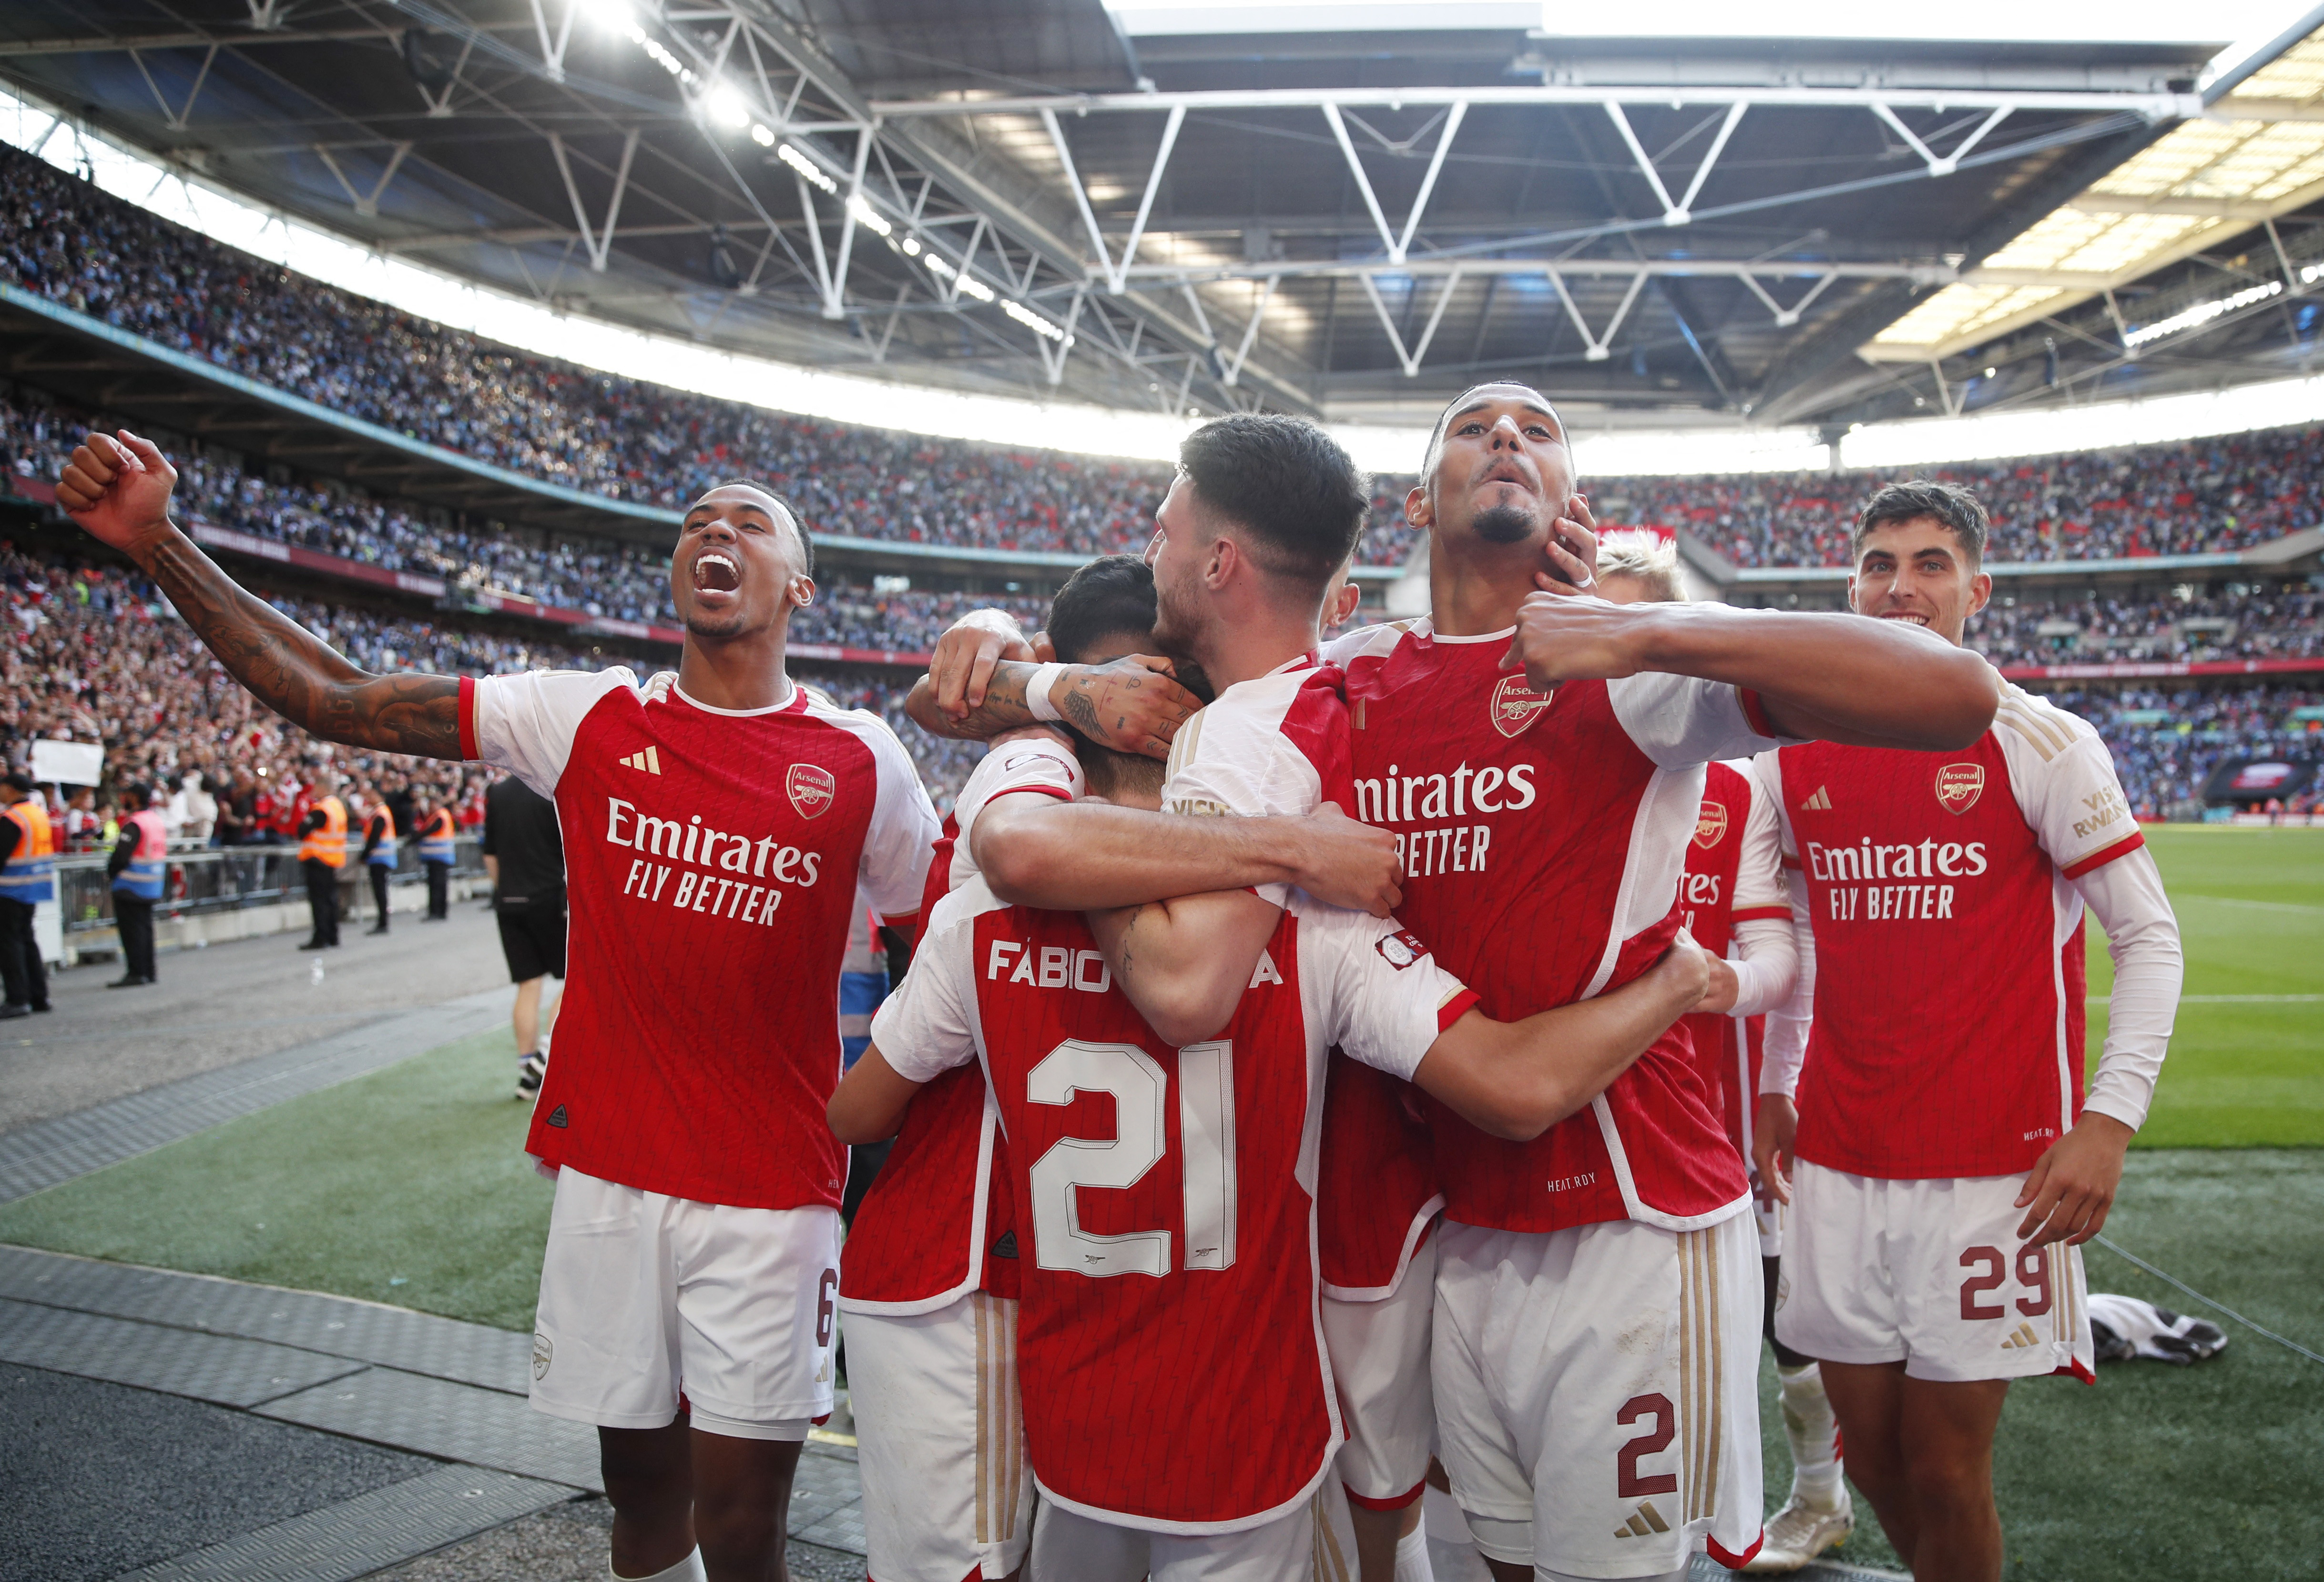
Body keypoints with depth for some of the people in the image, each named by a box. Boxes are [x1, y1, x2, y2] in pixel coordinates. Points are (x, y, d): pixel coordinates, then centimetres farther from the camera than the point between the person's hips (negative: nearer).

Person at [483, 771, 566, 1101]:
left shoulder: (497, 791, 7)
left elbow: (490, 854, 12)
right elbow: (572, 854, -12)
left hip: (508, 902, 5)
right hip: (548, 898, -5)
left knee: (529, 985, 9)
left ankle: (528, 1070, 10)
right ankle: (547, 1050, -3)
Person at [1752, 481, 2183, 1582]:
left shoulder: (2036, 742, -5)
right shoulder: (1798, 752, 6)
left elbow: (2148, 935, -3)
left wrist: (2109, 1120, -11)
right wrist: (1772, 1086, 12)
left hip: (1995, 1164, -4)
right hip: (1838, 1157, 4)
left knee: (1943, 1466, 3)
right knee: (1870, 1452, 13)